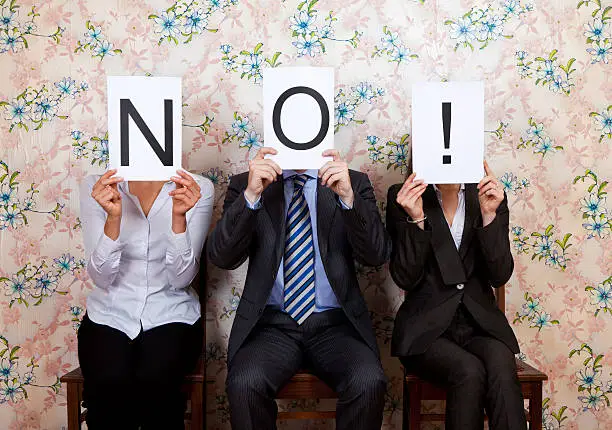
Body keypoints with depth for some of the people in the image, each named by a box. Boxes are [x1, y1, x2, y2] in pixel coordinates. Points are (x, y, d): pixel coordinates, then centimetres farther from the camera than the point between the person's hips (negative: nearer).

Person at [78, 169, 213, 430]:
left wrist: (178, 215, -25)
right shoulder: (96, 187, -2)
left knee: (156, 380, -30)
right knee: (108, 384, -29)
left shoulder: (196, 189, -4)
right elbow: (102, 278, -9)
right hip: (110, 313, 1)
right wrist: (113, 216, -24)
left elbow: (181, 278, -10)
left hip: (171, 314, 0)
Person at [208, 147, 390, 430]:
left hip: (334, 324, 1)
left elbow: (377, 255, -5)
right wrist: (251, 195, -20)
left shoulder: (354, 183, 7)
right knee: (244, 383, -29)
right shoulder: (245, 184, 7)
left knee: (369, 382, -27)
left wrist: (348, 197, -20)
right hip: (272, 324, 0)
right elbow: (221, 257, -6)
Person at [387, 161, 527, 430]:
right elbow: (406, 279, -7)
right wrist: (416, 219, -19)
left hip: (479, 322, 2)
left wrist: (489, 215, -14)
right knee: (469, 371, -30)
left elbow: (500, 276, -2)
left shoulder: (489, 196, 6)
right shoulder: (403, 197, 0)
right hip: (427, 326, -2)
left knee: (501, 367, -30)